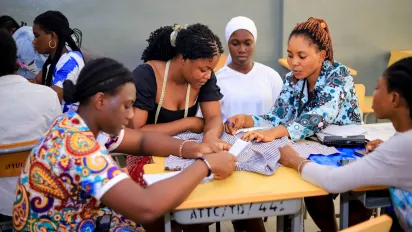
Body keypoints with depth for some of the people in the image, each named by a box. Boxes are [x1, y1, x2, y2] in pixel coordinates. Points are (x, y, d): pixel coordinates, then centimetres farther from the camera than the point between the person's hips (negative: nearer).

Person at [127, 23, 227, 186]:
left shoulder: (205, 76, -6)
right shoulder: (146, 76, -22)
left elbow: (214, 118, -11)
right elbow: (135, 132, -25)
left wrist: (211, 135, -36)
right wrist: (189, 123, -21)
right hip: (146, 156, -6)